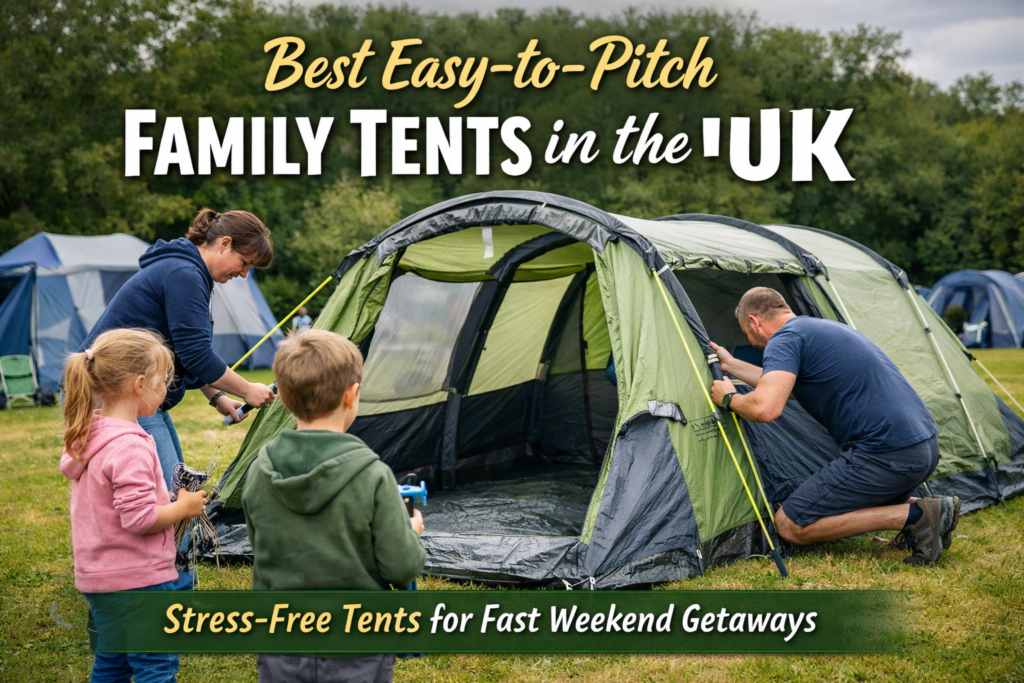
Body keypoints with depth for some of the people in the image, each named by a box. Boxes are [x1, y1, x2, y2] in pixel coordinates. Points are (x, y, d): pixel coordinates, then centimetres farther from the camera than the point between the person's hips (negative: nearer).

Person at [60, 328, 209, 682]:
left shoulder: (87, 436, 6)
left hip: (98, 576, 9)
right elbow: (140, 518, -25)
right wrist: (183, 507, -10)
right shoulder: (130, 447, -23)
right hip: (136, 580, -9)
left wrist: (169, 502, 13)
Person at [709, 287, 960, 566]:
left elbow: (765, 408, -22)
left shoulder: (785, 338, -7)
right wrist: (732, 365, 44)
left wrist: (729, 399, -2)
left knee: (790, 525, 0)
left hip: (885, 456, -10)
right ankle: (928, 508, 9)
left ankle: (912, 517, -8)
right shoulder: (829, 328, 23)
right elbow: (783, 384, 38)